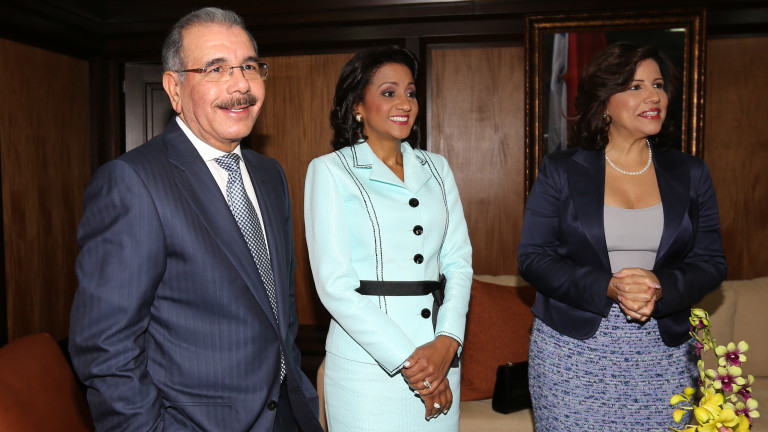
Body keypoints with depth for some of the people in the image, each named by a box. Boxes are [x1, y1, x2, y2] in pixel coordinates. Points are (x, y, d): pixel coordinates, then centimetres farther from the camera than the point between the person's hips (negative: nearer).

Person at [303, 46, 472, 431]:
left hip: (440, 357, 4)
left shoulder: (436, 169, 10)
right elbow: (334, 284, -11)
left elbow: (459, 262, 4)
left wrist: (447, 342, -11)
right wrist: (405, 360, -14)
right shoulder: (330, 171, -5)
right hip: (368, 363, -4)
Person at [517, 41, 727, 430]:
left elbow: (711, 263, 5)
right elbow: (532, 257, -5)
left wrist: (662, 288, -16)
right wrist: (607, 287, -19)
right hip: (572, 350, -2)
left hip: (664, 352, 2)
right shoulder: (560, 171, -1)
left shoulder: (691, 174, 7)